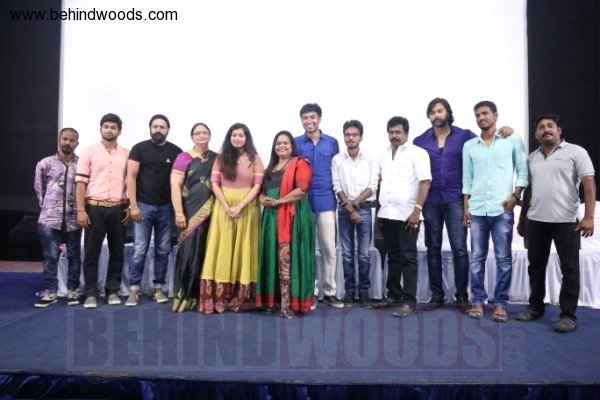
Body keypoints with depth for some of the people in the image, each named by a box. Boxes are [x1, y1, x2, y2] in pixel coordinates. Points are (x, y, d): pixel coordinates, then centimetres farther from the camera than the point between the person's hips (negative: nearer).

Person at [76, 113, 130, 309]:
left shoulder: (127, 154, 8)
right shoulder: (88, 153, 4)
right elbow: (81, 183, 1)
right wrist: (81, 210, -7)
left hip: (118, 209, 2)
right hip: (94, 208, -1)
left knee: (117, 251, 7)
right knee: (91, 252, 2)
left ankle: (112, 291, 18)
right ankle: (91, 293, 11)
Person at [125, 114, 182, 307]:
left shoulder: (176, 152, 6)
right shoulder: (139, 149, 2)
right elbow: (131, 177, -2)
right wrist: (133, 205, -10)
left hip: (166, 207, 2)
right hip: (143, 205, -2)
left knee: (163, 250, 6)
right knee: (139, 250, -2)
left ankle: (158, 288, 16)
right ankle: (134, 289, 8)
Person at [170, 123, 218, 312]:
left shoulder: (216, 158, 12)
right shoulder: (184, 158, 1)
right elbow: (175, 186, -6)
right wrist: (179, 213, -13)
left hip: (212, 212, 4)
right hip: (191, 212, -3)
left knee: (207, 252, 5)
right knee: (190, 251, -5)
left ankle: (201, 295, 17)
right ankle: (184, 295, 8)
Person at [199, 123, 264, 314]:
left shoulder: (254, 159, 5)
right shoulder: (221, 158, 10)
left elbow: (257, 186, -4)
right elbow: (214, 184, 2)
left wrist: (239, 207, -14)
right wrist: (227, 207, -11)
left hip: (247, 209, -1)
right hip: (223, 209, 1)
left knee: (243, 250, 0)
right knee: (223, 250, -1)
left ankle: (241, 297, 5)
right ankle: (218, 297, 0)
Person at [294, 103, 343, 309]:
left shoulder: (332, 143, 7)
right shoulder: (296, 143, 4)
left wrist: (337, 194, 5)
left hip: (326, 201, 1)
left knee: (329, 248, 5)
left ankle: (329, 291, 17)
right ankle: (311, 291, 16)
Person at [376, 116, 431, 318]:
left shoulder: (417, 153, -4)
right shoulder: (384, 155, 15)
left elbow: (425, 182, -11)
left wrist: (417, 210, -18)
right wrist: (380, 210, 13)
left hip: (407, 214, -6)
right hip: (386, 214, 6)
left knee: (408, 258, -2)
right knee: (393, 257, 14)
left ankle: (409, 301, 2)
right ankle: (394, 295, 24)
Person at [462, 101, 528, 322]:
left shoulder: (513, 140, 6)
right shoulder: (469, 146, 12)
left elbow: (523, 171, 5)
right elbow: (467, 179, 12)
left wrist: (515, 196, -8)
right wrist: (466, 207, 6)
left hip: (503, 209, -2)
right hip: (477, 209, 2)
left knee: (503, 258, 2)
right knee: (477, 257, 5)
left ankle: (500, 302, 11)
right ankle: (478, 300, 14)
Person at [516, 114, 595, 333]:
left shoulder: (575, 152, -1)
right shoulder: (532, 158, 14)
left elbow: (589, 184, -7)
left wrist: (588, 216, -16)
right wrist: (522, 218, 16)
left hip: (566, 221, -4)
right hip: (536, 221, 5)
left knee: (569, 268, 2)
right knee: (536, 265, 11)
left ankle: (568, 315, 11)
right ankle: (535, 307, 24)